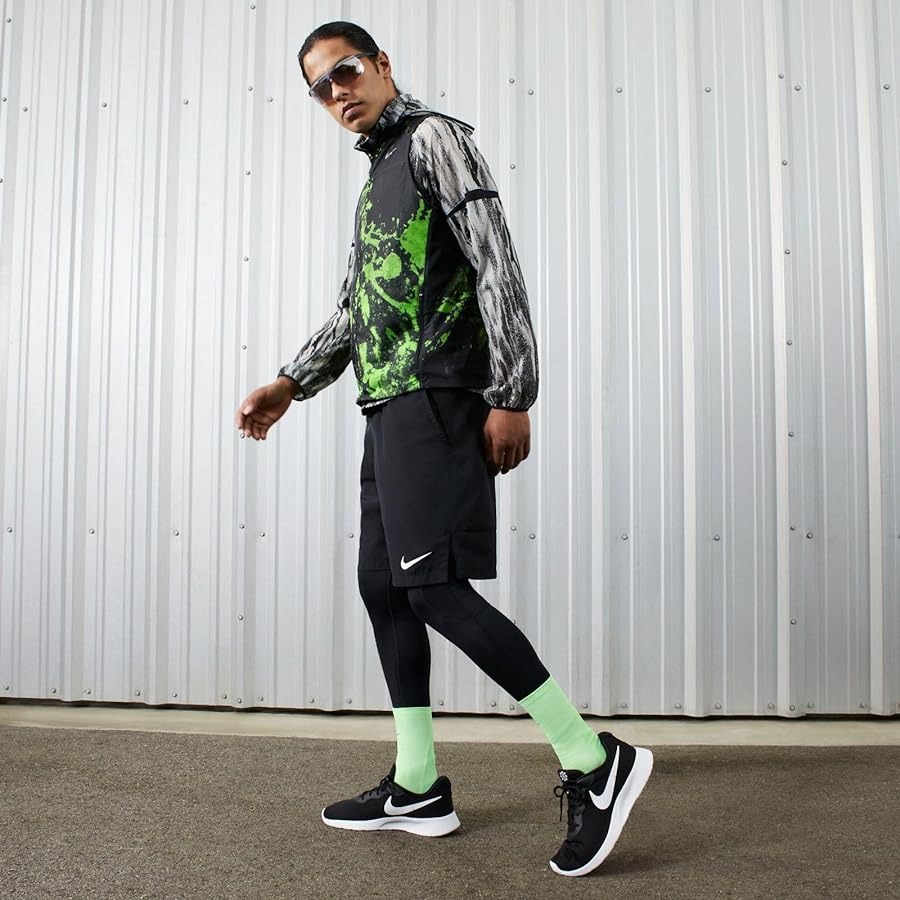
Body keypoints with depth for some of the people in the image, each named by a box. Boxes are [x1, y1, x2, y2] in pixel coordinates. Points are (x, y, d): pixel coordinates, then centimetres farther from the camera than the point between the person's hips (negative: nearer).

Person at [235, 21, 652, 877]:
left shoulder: (434, 138, 0)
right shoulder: (378, 176, 26)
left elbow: (497, 265, -11)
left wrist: (512, 395, -18)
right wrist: (290, 382, 18)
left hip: (434, 396, -9)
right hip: (388, 406, 10)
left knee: (434, 585, -16)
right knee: (383, 584, 8)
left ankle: (594, 761, -11)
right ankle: (418, 785, 16)